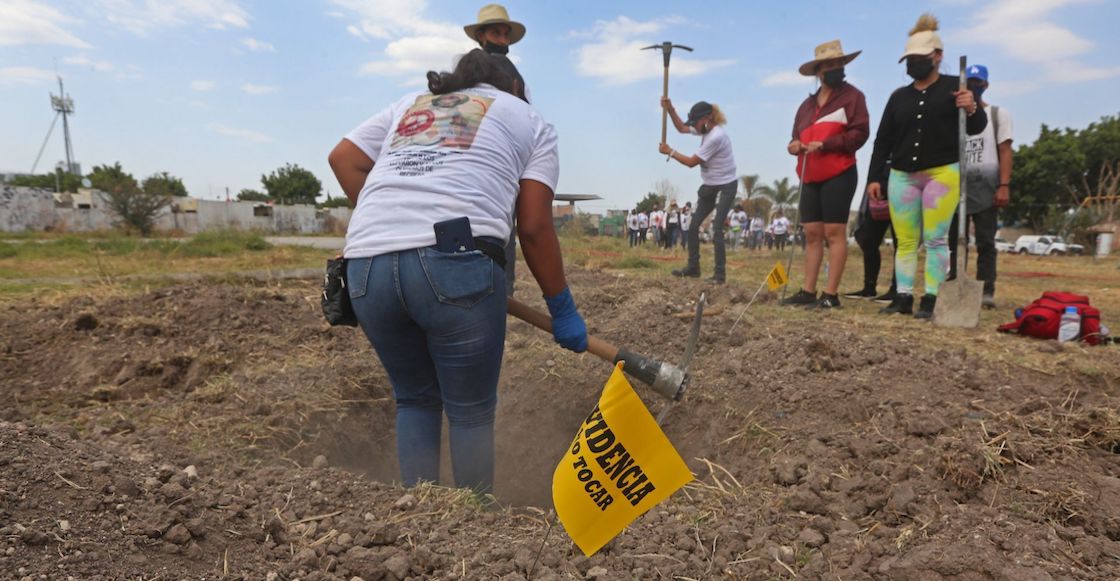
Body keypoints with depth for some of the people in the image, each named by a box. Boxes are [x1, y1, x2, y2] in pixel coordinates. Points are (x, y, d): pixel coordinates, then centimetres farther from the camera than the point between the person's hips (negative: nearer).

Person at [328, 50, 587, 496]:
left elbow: (343, 158, 23)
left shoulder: (410, 104, 32)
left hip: (367, 263, 5)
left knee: (415, 401, 21)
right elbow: (534, 228, 9)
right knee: (471, 412, 11)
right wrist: (562, 309, 16)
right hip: (454, 261, -4)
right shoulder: (530, 121, 20)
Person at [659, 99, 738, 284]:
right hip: (709, 186, 10)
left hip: (725, 188, -9)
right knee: (693, 226, 9)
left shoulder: (716, 137, -26)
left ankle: (720, 273, -4)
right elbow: (682, 128, 16)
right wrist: (670, 109, 2)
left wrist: (670, 152, -10)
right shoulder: (706, 129, 1)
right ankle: (693, 267, 20)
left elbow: (691, 162, -21)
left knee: (717, 230, -13)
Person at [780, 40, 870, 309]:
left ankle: (831, 294, -5)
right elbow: (797, 137, 26)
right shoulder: (807, 105, 18)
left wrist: (824, 144, -18)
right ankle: (808, 291, 10)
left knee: (834, 232, -7)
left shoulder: (852, 96, 1)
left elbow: (860, 133, -10)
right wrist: (795, 145, 1)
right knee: (811, 233, 6)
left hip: (839, 175, -6)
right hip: (810, 177, 6)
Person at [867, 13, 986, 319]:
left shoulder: (955, 86, 4)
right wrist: (875, 177, 5)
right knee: (905, 241, 3)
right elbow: (883, 140, 12)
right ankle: (903, 297, 7)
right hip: (901, 176, 4)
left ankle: (930, 299, -1)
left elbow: (976, 128, 2)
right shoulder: (899, 96, 13)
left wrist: (972, 109, -21)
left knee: (935, 240, -5)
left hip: (942, 173, -3)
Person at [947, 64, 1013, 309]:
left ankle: (986, 290, -5)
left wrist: (1004, 185, -11)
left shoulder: (998, 114, 10)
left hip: (986, 184, -2)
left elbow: (1005, 151, 1)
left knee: (985, 240, -4)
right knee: (953, 239, 1)